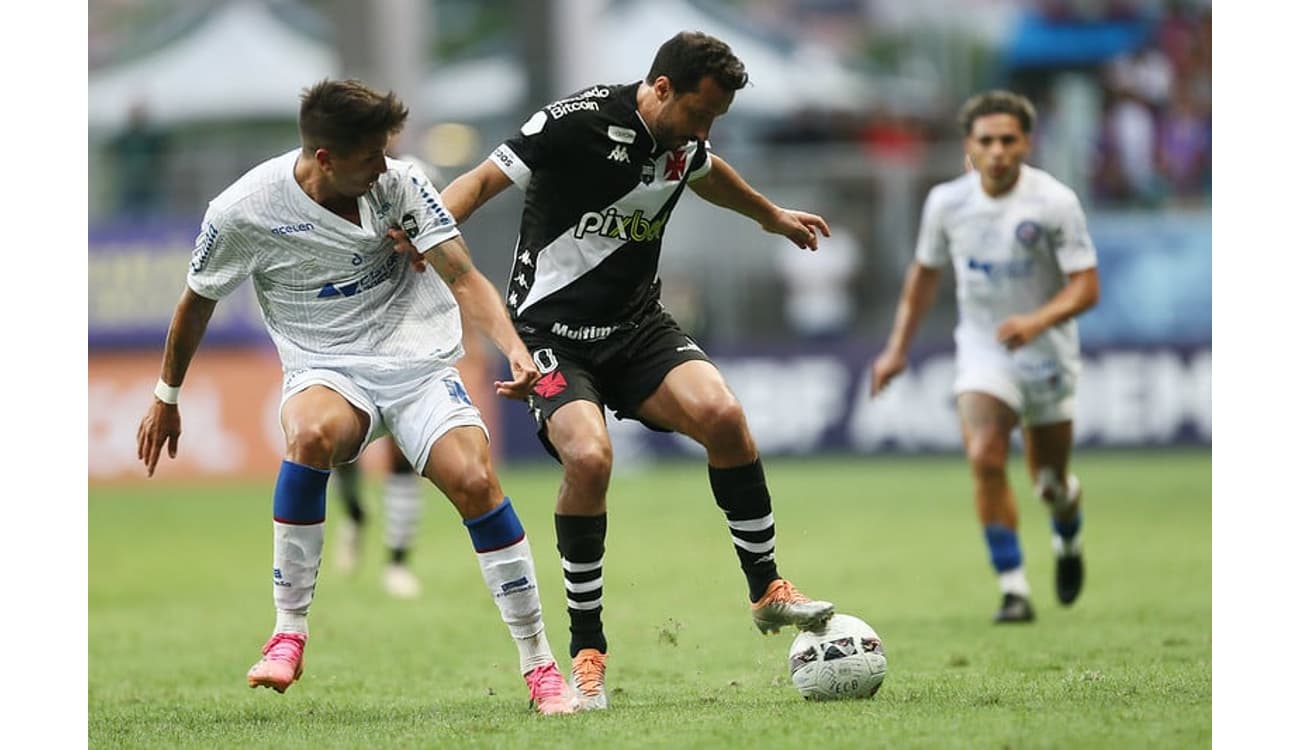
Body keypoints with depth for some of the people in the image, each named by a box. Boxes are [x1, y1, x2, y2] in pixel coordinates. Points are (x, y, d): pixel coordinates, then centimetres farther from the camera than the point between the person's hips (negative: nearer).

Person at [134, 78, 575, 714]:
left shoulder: (398, 183, -9)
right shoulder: (242, 211, -12)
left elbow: (464, 278, -11)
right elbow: (197, 303, 6)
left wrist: (514, 349, -28)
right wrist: (166, 398, 16)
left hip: (417, 360, 1)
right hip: (325, 369, -1)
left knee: (475, 480, -22)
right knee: (311, 434, -37)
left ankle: (538, 666, -8)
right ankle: (288, 633, -23)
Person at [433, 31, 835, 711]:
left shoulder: (681, 139, 3)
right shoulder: (579, 121, -19)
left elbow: (706, 173, 28)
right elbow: (483, 180, -18)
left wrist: (770, 215, 45)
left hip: (636, 325, 6)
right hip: (553, 332, -6)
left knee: (721, 415, -20)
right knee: (589, 455, -29)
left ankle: (767, 590, -1)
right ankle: (586, 650, -14)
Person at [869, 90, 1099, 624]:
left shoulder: (1055, 203, -16)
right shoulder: (946, 202, -6)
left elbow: (1086, 286, -17)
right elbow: (925, 272, 11)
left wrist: (1037, 321, -34)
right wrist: (899, 347, 11)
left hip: (1048, 355, -1)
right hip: (982, 351, 1)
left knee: (1050, 483, 10)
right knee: (985, 459, -22)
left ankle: (1068, 537, 47)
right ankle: (1013, 590, -16)